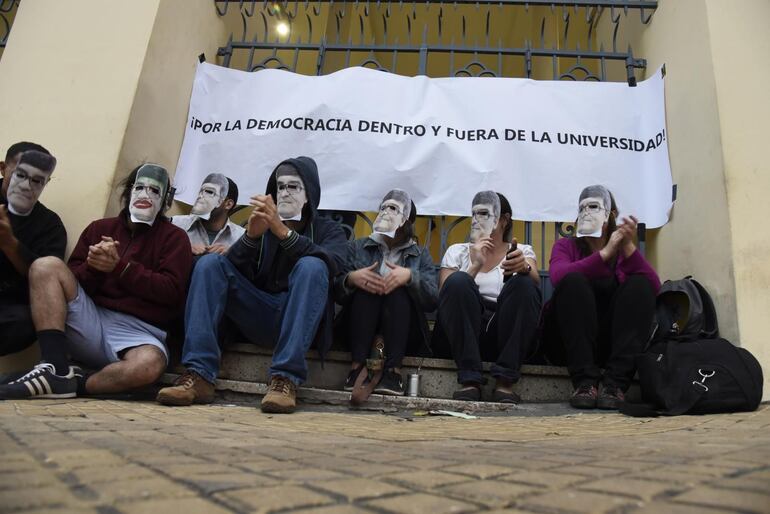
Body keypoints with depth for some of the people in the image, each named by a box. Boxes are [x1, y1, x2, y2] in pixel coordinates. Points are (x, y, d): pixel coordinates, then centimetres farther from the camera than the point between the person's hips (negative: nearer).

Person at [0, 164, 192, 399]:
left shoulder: (174, 237, 7)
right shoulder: (100, 228, 16)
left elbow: (172, 292, -7)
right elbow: (71, 279, 11)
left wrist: (120, 267, -11)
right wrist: (93, 266, -12)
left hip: (137, 332, -3)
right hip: (90, 320, 4)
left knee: (149, 363, -38)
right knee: (46, 265, -17)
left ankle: (77, 384, -12)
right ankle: (58, 371, -24)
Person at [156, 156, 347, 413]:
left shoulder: (328, 229, 11)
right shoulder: (262, 225, 18)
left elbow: (333, 264, -14)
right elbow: (234, 269, 1)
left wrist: (283, 231, -27)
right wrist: (251, 235, -19)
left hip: (298, 319, -2)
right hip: (258, 317, 3)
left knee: (311, 266, -29)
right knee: (210, 262, -15)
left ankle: (286, 379, -36)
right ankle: (199, 376, -27)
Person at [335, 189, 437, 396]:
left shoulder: (421, 255, 12)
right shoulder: (357, 247, 14)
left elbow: (433, 300, -4)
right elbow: (336, 293, 2)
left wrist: (410, 276, -23)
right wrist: (351, 279, -21)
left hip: (404, 334, 0)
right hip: (359, 330, 0)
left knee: (399, 288, -26)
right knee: (366, 285, -25)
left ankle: (393, 370, -36)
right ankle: (357, 366, -33)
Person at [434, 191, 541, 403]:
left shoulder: (522, 251, 12)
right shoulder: (457, 251, 13)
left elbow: (535, 284, -11)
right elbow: (447, 295, -1)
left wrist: (524, 267, -34)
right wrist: (475, 266, -15)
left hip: (506, 333, 0)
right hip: (462, 333, 0)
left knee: (523, 284, -25)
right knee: (458, 281, -26)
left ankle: (505, 380, -26)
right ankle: (469, 379, -28)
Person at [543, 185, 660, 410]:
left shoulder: (624, 251, 11)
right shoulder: (566, 245, 8)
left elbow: (653, 288, -9)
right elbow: (558, 276, -18)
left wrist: (628, 247, -21)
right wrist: (606, 252, -23)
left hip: (611, 339, 2)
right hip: (568, 339, -1)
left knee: (639, 284, -19)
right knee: (573, 281, -25)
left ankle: (615, 383, -33)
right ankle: (585, 381, -35)